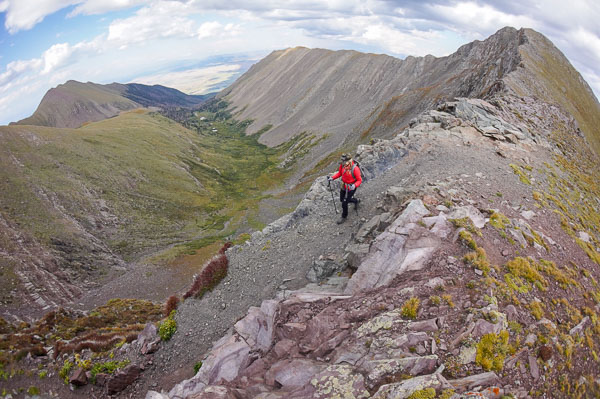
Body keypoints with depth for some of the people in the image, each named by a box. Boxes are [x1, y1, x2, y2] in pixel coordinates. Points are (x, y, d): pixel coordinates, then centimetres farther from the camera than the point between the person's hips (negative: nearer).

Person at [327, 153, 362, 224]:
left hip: (351, 188, -7)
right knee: (342, 199, 24)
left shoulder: (355, 169, -32)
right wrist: (332, 177, -9)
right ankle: (356, 201, 51)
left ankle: (344, 217, 29)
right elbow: (339, 173, 6)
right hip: (343, 186, 7)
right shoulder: (342, 165, -14)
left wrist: (354, 186, -41)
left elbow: (359, 180, -22)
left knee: (344, 203, 1)